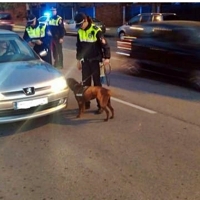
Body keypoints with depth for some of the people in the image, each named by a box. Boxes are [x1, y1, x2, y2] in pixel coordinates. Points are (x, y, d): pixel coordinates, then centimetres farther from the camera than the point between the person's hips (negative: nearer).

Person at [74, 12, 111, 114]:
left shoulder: (96, 30, -16)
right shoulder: (80, 31, 4)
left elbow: (105, 44, -17)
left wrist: (106, 57, -27)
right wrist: (79, 59, 15)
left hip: (95, 60, -6)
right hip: (85, 60, 6)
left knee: (97, 83, 0)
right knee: (85, 82, 10)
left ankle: (100, 105, 7)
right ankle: (86, 103, 23)